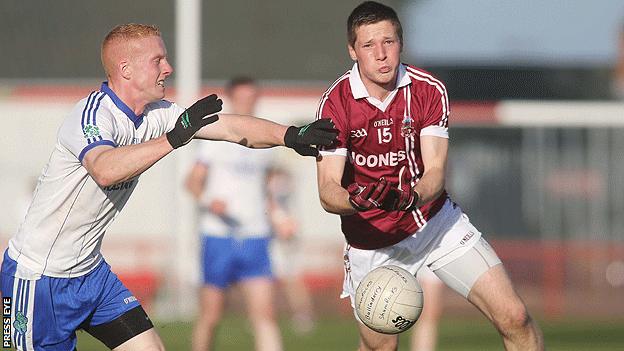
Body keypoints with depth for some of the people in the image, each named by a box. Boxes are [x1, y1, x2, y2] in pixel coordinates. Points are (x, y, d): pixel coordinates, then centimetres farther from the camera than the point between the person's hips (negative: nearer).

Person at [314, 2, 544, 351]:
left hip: (435, 221, 1)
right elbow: (328, 190, -22)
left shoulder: (429, 90, -12)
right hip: (372, 241, -1)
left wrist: (411, 197, -41)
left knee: (514, 317, -11)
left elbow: (435, 170, -19)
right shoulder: (336, 104, -17)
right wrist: (355, 200, -44)